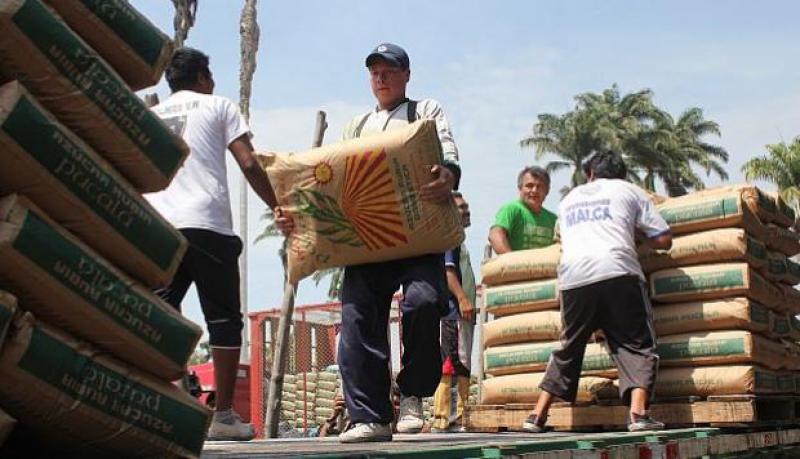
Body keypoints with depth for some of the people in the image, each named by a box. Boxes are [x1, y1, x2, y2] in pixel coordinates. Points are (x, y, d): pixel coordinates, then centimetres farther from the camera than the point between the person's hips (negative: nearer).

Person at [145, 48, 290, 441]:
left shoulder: (151, 115, 24)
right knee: (223, 318, 2)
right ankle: (224, 415, 2)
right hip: (207, 224, -4)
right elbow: (248, 164, 3)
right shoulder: (218, 105, 13)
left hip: (158, 228, 4)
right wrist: (278, 207, 10)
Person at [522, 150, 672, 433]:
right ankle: (638, 413, -14)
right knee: (637, 344, 3)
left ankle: (538, 416, 13)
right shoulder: (629, 191, 20)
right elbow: (664, 240, 14)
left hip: (573, 278, 3)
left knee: (568, 348, 15)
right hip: (617, 273, -3)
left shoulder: (569, 198, 30)